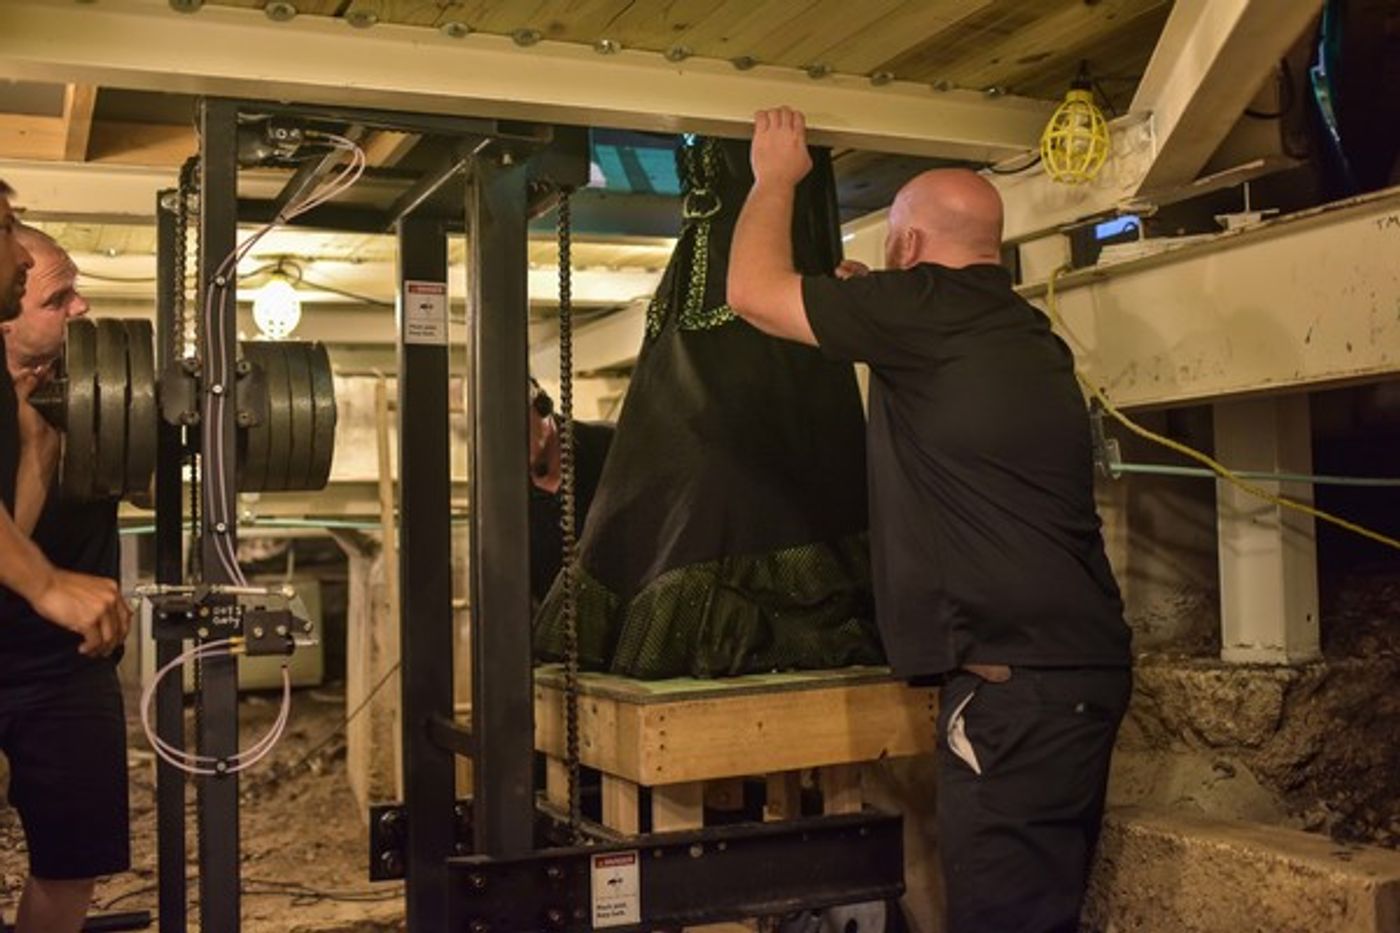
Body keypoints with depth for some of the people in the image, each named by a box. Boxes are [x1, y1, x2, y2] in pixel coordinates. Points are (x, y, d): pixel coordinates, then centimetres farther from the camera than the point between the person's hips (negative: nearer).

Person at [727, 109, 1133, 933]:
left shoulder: (929, 311, -9)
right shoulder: (1026, 335, 17)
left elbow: (753, 290, -2)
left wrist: (776, 177, 13)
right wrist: (873, 310, 33)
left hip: (1015, 679, -9)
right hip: (1081, 667, 10)